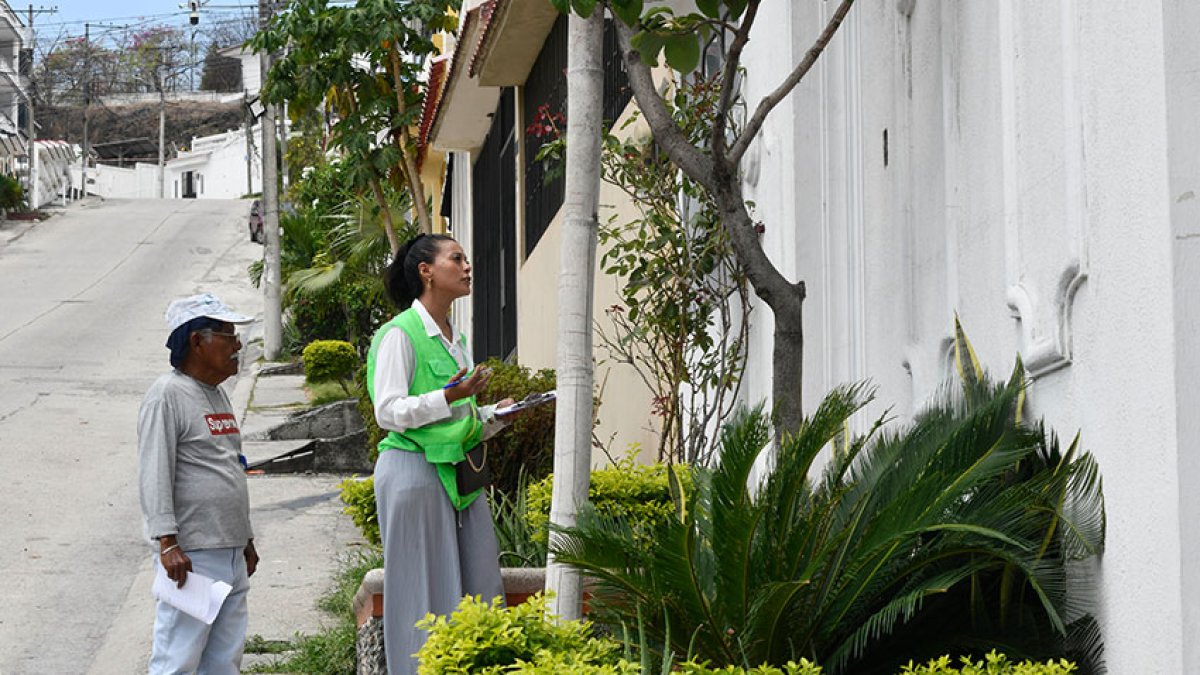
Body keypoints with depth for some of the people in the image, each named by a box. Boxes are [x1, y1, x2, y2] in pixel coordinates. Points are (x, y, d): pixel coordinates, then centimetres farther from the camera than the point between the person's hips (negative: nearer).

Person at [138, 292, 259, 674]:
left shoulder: (217, 396, 18)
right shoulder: (168, 395, -10)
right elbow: (155, 475, -17)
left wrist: (246, 540, 25)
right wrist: (168, 543, -23)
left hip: (231, 554, 9)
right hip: (190, 556, -9)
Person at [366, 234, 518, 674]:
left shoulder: (456, 339, 16)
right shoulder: (400, 334, -7)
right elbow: (389, 412, -14)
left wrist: (494, 415, 6)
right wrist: (449, 397, -23)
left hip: (457, 472, 8)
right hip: (415, 469, -8)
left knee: (479, 588, 5)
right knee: (424, 593, -4)